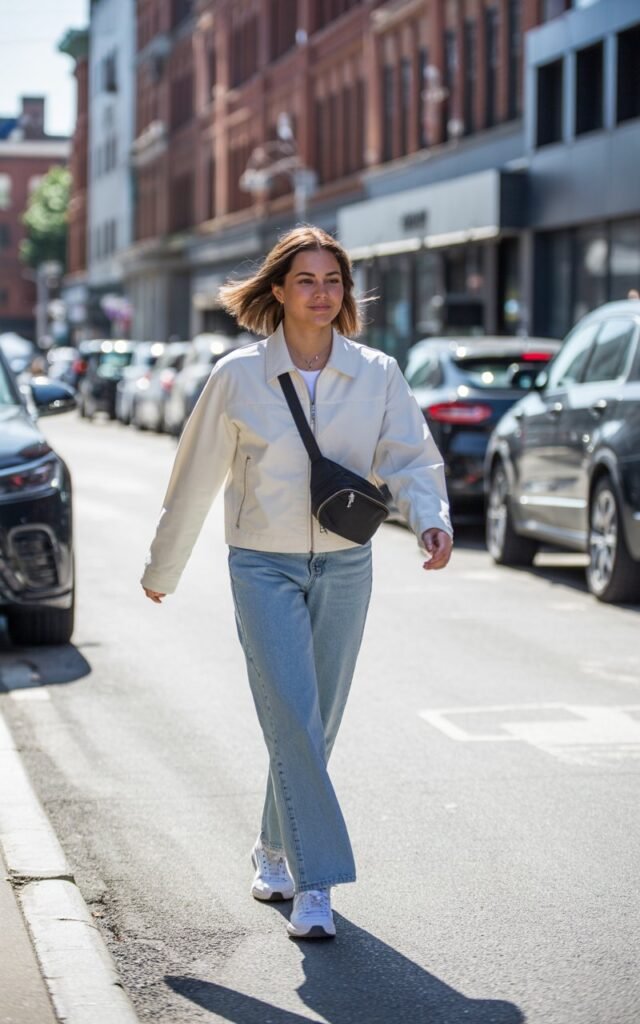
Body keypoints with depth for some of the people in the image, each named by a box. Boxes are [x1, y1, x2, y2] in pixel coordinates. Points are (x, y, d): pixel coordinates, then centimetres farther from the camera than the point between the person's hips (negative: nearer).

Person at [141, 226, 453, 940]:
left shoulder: (377, 375, 1)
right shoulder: (238, 377, -4)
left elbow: (411, 458, 0)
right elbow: (195, 479, 4)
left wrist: (431, 520, -22)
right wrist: (162, 570, 12)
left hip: (345, 568, 3)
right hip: (264, 568, -3)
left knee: (316, 724, 11)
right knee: (293, 719, -14)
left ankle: (274, 850, 33)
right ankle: (315, 882, -13)